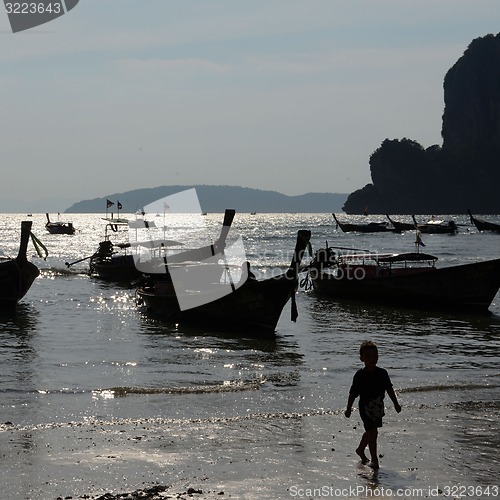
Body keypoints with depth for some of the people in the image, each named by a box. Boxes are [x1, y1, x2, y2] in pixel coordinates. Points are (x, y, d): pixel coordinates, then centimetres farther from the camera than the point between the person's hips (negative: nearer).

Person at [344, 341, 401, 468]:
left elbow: (389, 389, 10)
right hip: (366, 408, -5)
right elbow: (353, 393, -7)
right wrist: (348, 409, -3)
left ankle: (360, 449, 42)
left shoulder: (382, 373, -1)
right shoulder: (359, 375, -12)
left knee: (370, 431, 19)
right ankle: (374, 459, -2)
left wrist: (396, 404, 12)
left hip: (378, 407, 5)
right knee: (372, 432, -9)